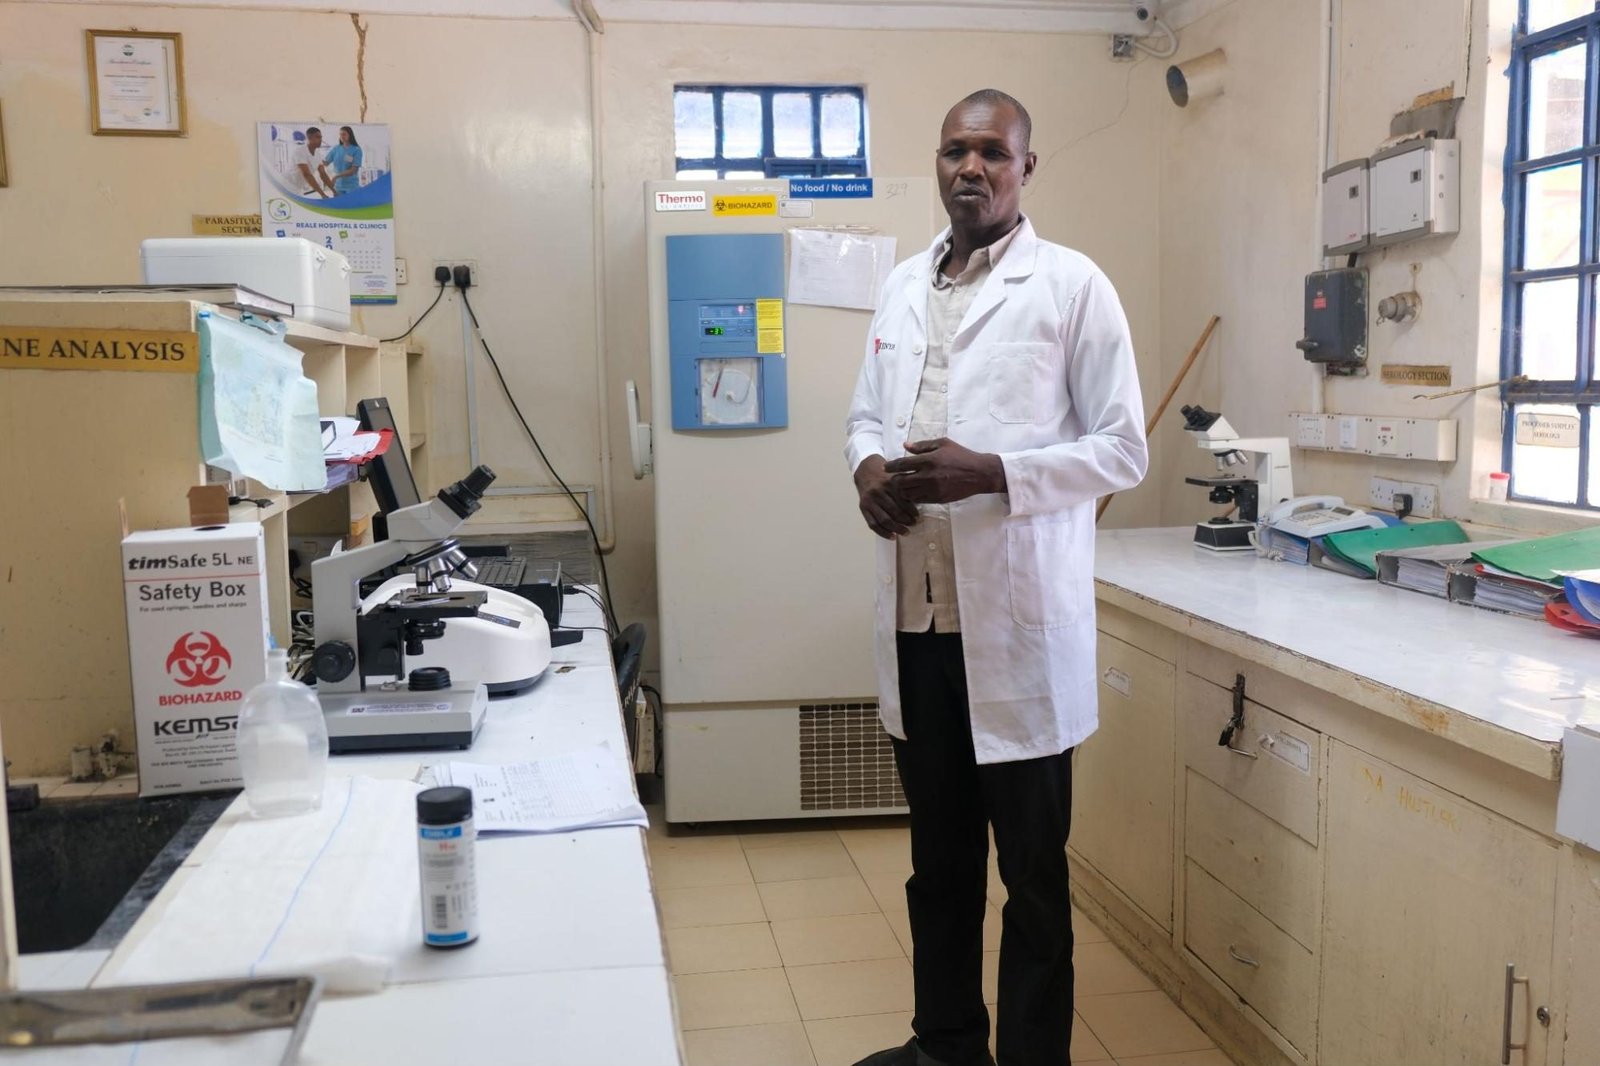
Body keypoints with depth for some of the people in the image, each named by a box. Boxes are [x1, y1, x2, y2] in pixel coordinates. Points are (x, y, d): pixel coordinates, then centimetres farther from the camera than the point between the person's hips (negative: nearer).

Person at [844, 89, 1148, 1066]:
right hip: (917, 615, 6)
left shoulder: (1073, 285, -4)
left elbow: (1123, 448, -7)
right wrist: (868, 466, -3)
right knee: (939, 855, 19)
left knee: (1032, 867, 7)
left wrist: (990, 473, -20)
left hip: (1018, 619, -5)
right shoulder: (903, 286, 14)